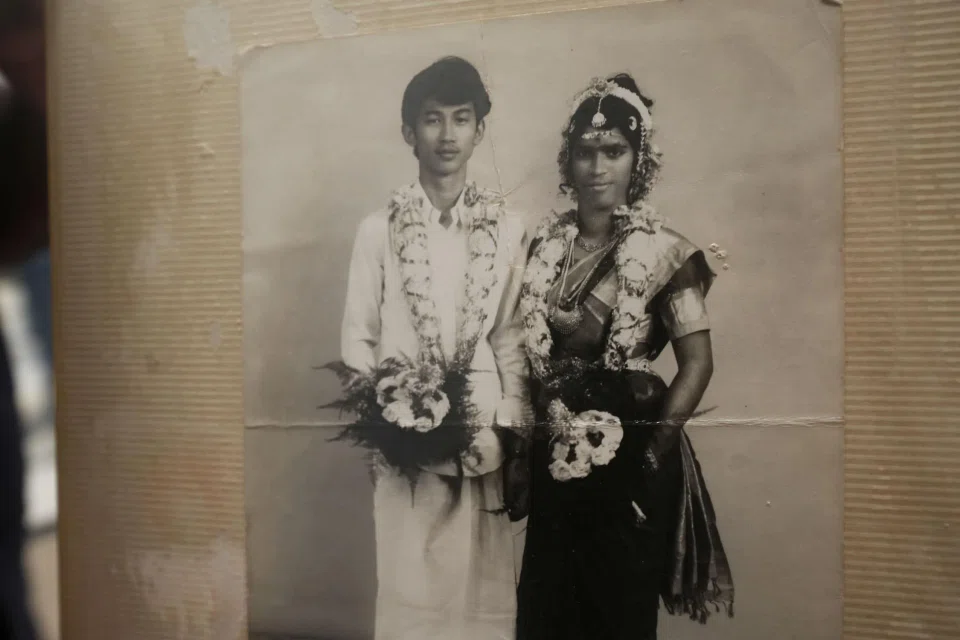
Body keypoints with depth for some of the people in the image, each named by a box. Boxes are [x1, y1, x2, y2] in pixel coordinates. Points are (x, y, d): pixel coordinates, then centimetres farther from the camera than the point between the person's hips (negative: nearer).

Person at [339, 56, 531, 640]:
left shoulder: (508, 230, 1)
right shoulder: (379, 230, 1)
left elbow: (513, 339, 1)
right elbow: (358, 340, 2)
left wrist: (506, 431, -7)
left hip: (482, 442, 1)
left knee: (481, 587, 9)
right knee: (411, 590, 8)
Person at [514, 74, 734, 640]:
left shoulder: (664, 251, -8)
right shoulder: (545, 246, 5)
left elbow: (698, 362, -8)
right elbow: (529, 349, 10)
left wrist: (654, 447, -10)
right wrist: (535, 426, 3)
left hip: (628, 456, -4)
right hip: (554, 455, 4)